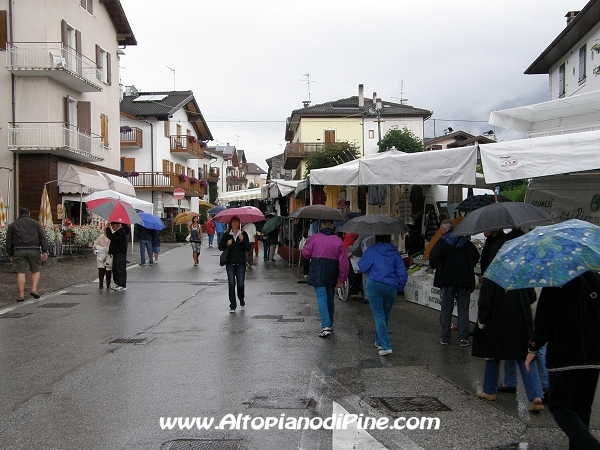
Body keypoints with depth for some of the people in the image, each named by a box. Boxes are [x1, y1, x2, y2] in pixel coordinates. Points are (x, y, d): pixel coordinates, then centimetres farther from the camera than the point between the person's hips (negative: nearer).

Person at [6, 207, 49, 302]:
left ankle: (21, 294, -3)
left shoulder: (12, 225, 14)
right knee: (36, 270, 13)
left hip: (19, 251, 0)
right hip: (34, 250, 0)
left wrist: (10, 254, 16)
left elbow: (9, 241, 11)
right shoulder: (35, 223, 11)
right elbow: (43, 238, 3)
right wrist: (45, 251, 0)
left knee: (20, 272, 0)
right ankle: (34, 289, -2)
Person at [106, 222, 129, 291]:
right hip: (116, 253, 10)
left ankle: (123, 285, -4)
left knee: (120, 269, -7)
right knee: (115, 269, 13)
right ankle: (117, 284, 19)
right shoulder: (118, 231, 16)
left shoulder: (122, 232, -17)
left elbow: (111, 237, -22)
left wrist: (108, 229, -11)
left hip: (120, 254, -10)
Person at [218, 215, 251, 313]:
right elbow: (220, 247, 4)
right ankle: (232, 305, 5)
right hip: (230, 262, 0)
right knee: (231, 284, -4)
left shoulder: (243, 234, 3)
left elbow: (248, 248, -3)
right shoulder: (226, 234, 4)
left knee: (240, 284, 0)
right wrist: (227, 244, -14)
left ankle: (241, 298, 31)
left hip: (241, 262, 0)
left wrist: (242, 241, -18)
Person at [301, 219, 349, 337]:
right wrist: (341, 278, 4)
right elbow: (343, 261, -2)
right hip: (332, 275, 3)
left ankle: (326, 326, -21)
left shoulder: (315, 237, -4)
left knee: (322, 298, -7)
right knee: (330, 298, 18)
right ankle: (329, 323, 32)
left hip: (317, 273, -3)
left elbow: (305, 253, 1)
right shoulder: (338, 240, 0)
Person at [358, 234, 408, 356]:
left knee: (379, 317, -3)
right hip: (391, 288, 3)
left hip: (374, 285, -3)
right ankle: (379, 342, 32)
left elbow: (362, 267, 3)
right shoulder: (395, 252, 8)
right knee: (385, 316, 18)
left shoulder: (371, 250, 0)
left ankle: (386, 346, -13)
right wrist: (399, 288, 15)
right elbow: (403, 273, 4)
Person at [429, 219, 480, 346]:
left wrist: (439, 266, -2)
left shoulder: (442, 242, -5)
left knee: (446, 310, 7)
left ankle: (445, 338, 11)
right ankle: (463, 338, 2)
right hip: (465, 280, 2)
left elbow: (434, 258, -19)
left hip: (447, 279, -2)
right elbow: (476, 256, 12)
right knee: (463, 310, 6)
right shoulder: (466, 242, 8)